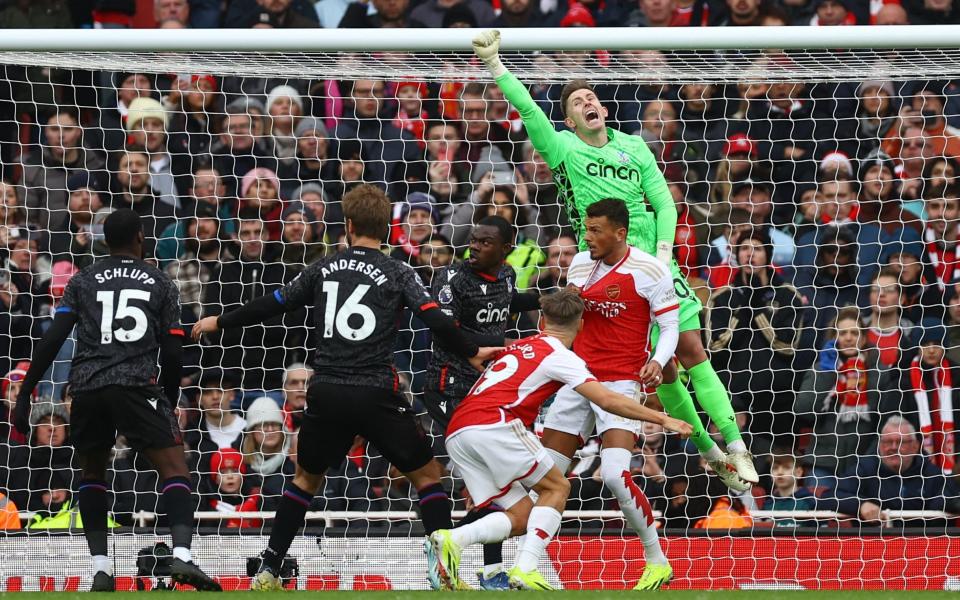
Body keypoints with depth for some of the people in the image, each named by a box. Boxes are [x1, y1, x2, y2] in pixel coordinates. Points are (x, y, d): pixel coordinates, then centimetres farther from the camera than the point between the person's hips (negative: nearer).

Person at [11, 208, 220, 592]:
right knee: (174, 468, -1)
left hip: (86, 387, 2)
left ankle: (101, 570, 10)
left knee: (92, 474, 21)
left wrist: (25, 394, 9)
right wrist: (169, 399, 24)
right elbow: (172, 352, 11)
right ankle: (182, 556, -25)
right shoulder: (160, 283, 16)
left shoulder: (83, 281, 18)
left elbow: (52, 340, 8)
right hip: (137, 384, -2)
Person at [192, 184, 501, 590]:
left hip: (325, 393, 3)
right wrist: (471, 353, 5)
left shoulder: (324, 269, 10)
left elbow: (271, 306, 16)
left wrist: (219, 323, 30)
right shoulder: (397, 273, 0)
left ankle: (268, 570, 16)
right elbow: (436, 321, -10)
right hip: (376, 395, -3)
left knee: (306, 478, 22)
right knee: (427, 475, 8)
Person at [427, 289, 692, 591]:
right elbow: (607, 400, -5)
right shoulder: (559, 355, 3)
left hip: (455, 434, 7)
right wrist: (662, 419, -3)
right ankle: (526, 569, -11)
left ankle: (452, 540, -12)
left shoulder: (518, 346, 26)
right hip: (492, 423, -7)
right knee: (556, 487, 6)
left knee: (522, 516, 9)